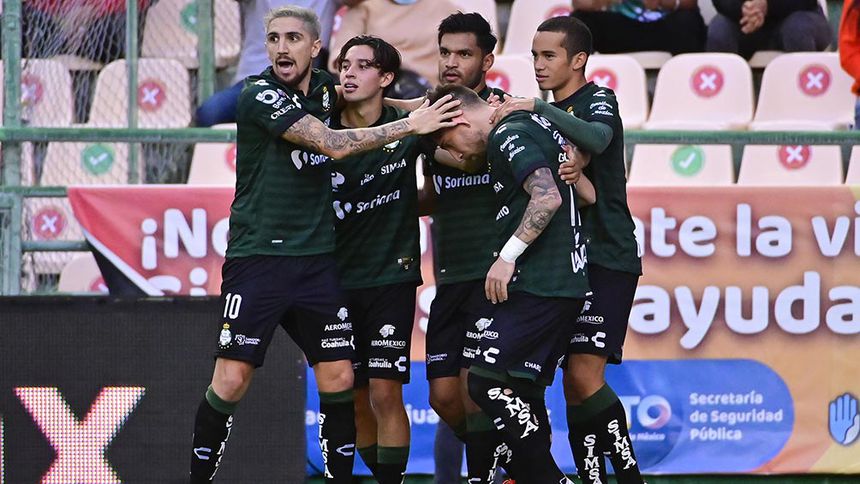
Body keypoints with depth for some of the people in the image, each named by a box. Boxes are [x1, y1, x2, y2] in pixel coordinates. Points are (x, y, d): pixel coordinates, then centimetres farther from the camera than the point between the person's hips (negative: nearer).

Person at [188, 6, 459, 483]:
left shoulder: (324, 88, 7)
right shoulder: (258, 94, -13)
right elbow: (331, 143, -18)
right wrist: (409, 125, -13)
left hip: (316, 260, 6)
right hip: (258, 259, -6)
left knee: (338, 377, 2)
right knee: (231, 379, -9)